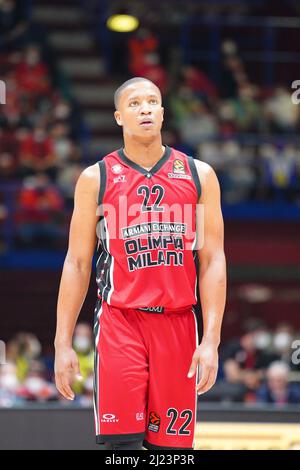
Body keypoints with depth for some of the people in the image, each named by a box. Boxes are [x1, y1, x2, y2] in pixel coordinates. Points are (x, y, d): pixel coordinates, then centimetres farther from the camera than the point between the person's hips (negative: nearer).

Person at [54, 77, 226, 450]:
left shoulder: (198, 176, 6)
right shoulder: (96, 178, 3)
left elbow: (213, 260, 3)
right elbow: (77, 263, 5)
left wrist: (211, 339, -7)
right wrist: (63, 343, -1)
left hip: (177, 324, 2)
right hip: (119, 322, -2)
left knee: (171, 445, 3)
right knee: (122, 442, -10)